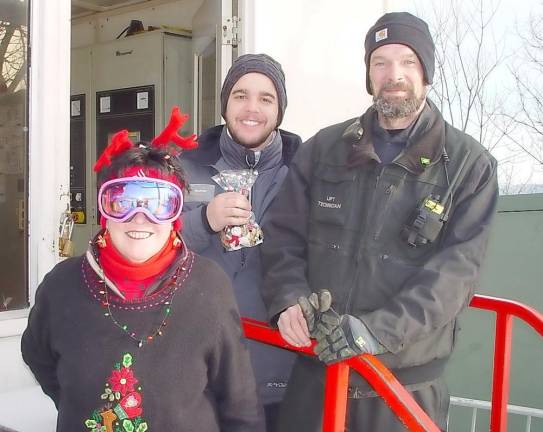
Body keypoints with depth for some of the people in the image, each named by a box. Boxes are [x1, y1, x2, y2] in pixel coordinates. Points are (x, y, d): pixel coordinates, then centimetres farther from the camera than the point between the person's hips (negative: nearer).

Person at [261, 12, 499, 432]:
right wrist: (288, 298, -15)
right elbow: (284, 233, 5)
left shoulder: (469, 164, -2)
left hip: (407, 381, -1)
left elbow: (457, 266, -11)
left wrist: (378, 330, -23)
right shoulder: (324, 148, 6)